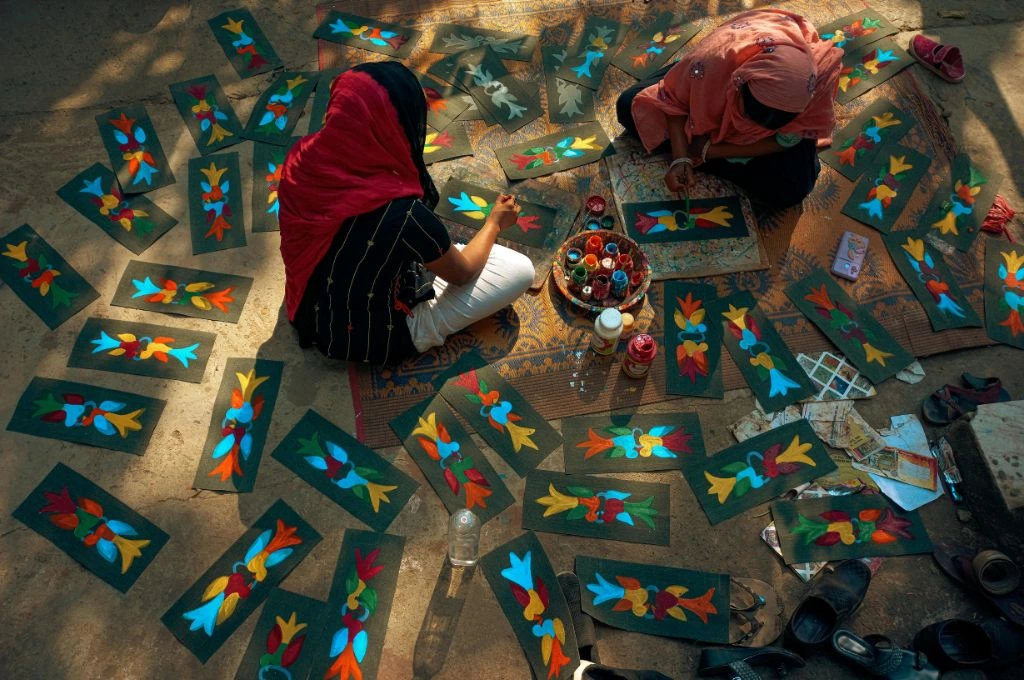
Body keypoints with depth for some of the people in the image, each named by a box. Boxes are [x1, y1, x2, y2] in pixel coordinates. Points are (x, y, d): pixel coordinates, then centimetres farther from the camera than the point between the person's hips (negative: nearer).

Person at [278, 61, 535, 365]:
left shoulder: (301, 158, -18)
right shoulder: (401, 214, -35)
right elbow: (463, 273, -15)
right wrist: (494, 222, 3)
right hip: (377, 338, -6)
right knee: (521, 269, -4)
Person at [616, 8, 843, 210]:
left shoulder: (816, 82, -39)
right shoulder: (714, 58, -41)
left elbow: (785, 141, -23)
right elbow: (672, 100, -20)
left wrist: (709, 151, -29)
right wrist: (680, 158, -32)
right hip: (717, 90, 0)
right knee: (629, 107, -11)